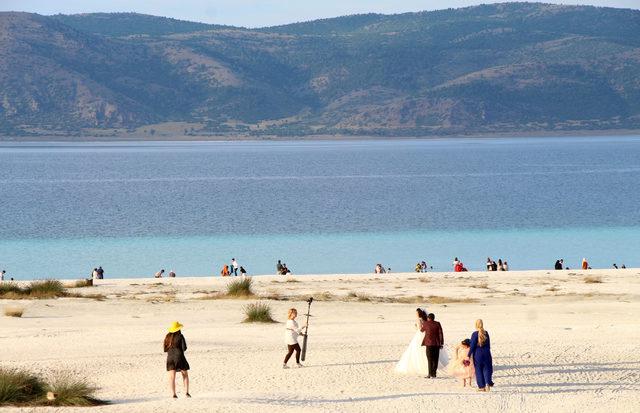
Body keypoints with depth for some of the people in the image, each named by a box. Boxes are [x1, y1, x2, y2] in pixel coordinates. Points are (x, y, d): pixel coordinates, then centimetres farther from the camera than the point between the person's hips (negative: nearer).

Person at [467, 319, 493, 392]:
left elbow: (472, 346, -12)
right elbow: (488, 344, 10)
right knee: (486, 369, 12)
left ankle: (482, 386, 9)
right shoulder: (486, 333, 1)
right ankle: (488, 383, -7)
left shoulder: (475, 334, -13)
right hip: (486, 353, 3)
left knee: (479, 370, 7)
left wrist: (468, 356, -6)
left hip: (477, 354, -3)